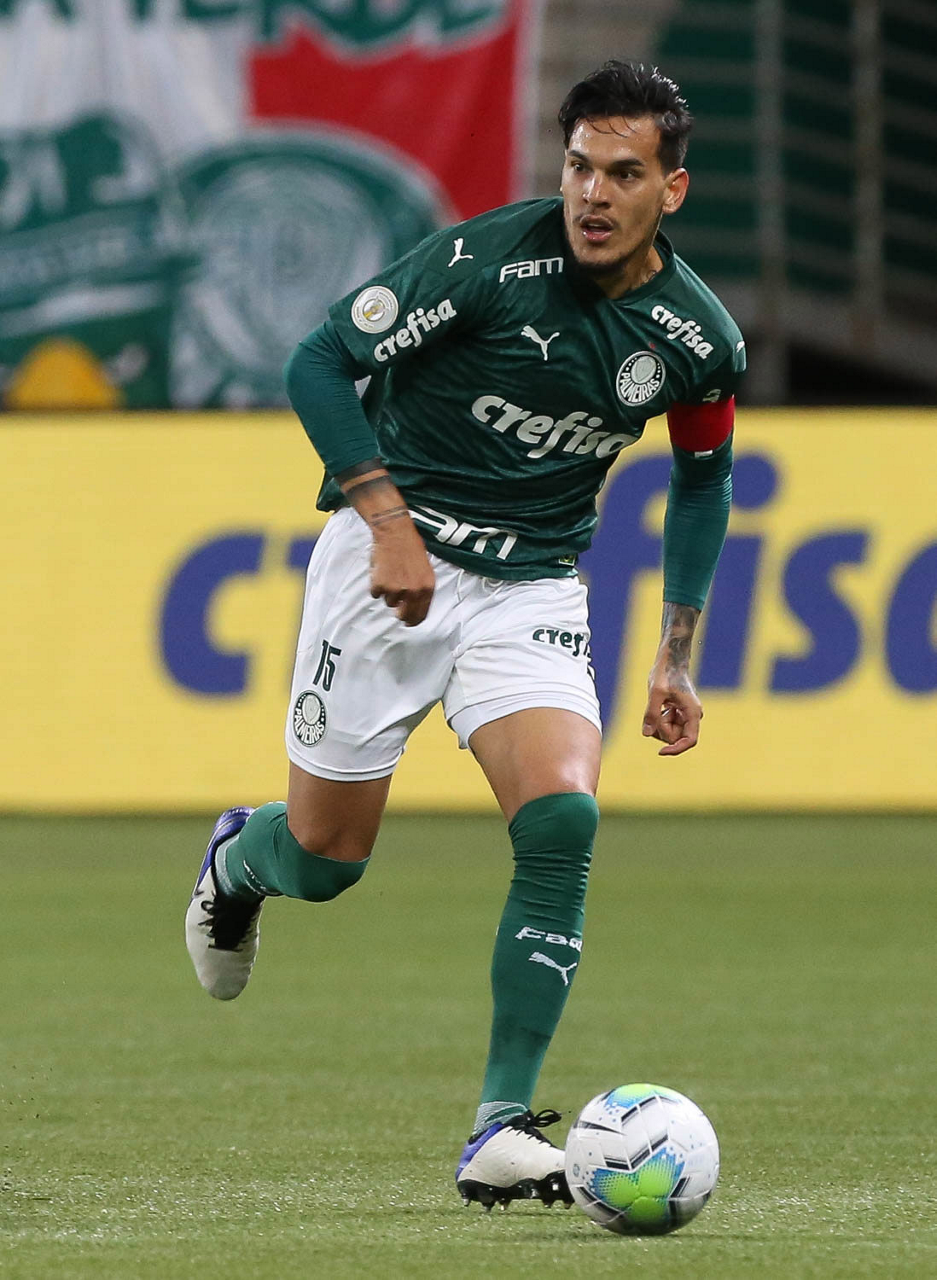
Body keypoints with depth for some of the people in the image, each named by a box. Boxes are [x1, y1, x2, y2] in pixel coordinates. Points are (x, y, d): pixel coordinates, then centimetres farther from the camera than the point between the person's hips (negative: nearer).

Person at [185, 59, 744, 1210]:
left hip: (532, 586, 2)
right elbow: (319, 363, -12)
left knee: (561, 822, -21)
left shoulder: (698, 338, -6)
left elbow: (702, 479, 14)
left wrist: (675, 657, 11)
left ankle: (503, 1127, -16)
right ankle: (237, 859, 45)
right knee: (323, 858, 4)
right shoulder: (487, 261, -19)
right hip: (392, 559, -2)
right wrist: (389, 521, -22)